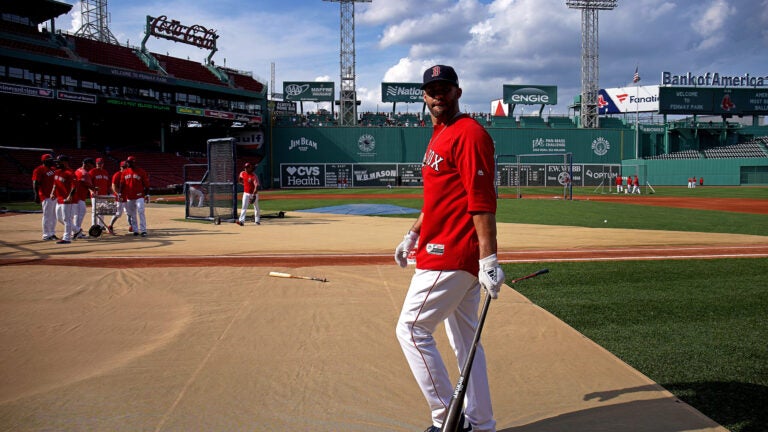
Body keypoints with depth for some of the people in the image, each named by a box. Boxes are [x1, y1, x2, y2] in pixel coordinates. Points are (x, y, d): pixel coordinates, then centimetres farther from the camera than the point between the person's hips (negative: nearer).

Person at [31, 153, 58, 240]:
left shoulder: (53, 169, 15)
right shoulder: (39, 170, -9)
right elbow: (35, 184, -15)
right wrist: (37, 195, -21)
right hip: (46, 196, -8)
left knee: (54, 216, 13)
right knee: (47, 216, -4)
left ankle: (52, 233, 22)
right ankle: (46, 235, 2)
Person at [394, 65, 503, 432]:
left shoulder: (469, 133, -13)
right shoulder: (438, 136, 18)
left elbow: (482, 201, -21)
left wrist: (488, 259, -26)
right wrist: (412, 235, 25)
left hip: (452, 255, -10)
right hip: (450, 254, 10)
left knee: (411, 329, -5)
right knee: (464, 341, 14)